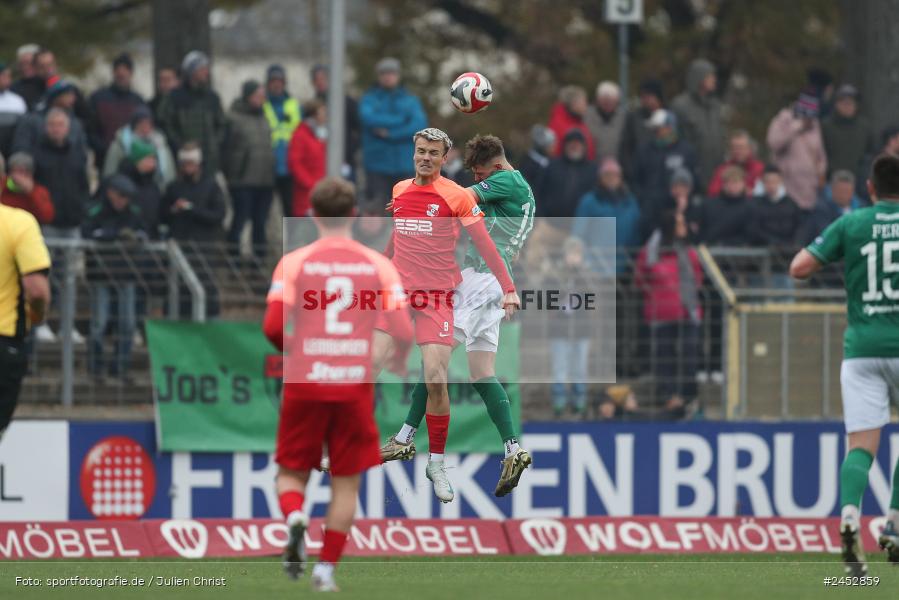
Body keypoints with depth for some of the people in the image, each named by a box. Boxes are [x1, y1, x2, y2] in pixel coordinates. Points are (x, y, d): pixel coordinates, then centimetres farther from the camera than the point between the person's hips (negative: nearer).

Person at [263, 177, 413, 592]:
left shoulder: (294, 262, -2)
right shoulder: (378, 265, 1)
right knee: (346, 482, 11)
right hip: (355, 387, 0)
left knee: (291, 473, 12)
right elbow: (404, 330, -4)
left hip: (304, 385, 0)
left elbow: (273, 326, -9)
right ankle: (327, 568, 5)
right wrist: (400, 359, 18)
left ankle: (295, 517, -20)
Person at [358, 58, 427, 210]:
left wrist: (390, 134, -11)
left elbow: (420, 124, -3)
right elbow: (369, 118, -13)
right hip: (377, 165, -2)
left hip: (404, 167, 2)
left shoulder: (410, 101, 12)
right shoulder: (369, 99, 7)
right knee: (376, 209, -9)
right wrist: (400, 120, -9)